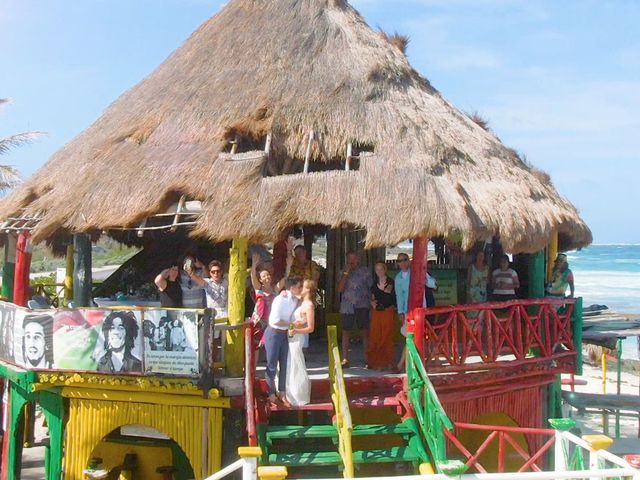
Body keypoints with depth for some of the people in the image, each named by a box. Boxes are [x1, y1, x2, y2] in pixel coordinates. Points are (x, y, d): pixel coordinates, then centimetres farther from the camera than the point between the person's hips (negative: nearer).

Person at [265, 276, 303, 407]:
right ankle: (272, 394, 17)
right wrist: (291, 324, -19)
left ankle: (282, 394, 23)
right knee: (272, 365, 4)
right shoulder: (280, 299, -22)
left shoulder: (296, 300, 0)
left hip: (285, 334, 7)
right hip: (273, 333, -7)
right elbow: (274, 320, -26)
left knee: (284, 364, 11)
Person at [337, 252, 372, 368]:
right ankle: (345, 359, 6)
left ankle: (367, 357, 6)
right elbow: (340, 289, -3)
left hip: (362, 305, -1)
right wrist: (346, 273, -9)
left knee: (365, 331, -1)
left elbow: (371, 287, 6)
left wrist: (372, 302, -2)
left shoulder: (365, 271, 5)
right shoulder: (343, 272, 7)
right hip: (347, 305, 1)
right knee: (346, 331, 1)